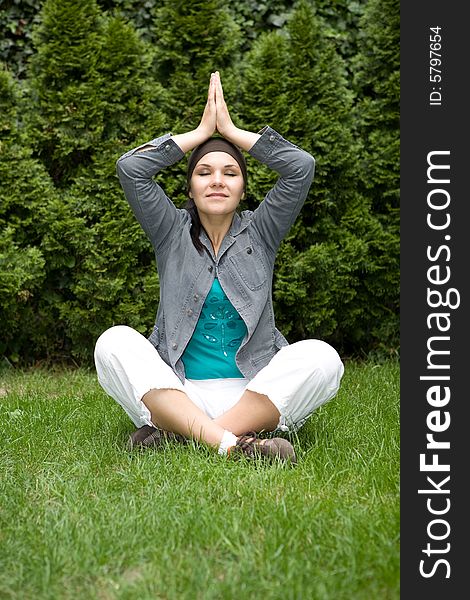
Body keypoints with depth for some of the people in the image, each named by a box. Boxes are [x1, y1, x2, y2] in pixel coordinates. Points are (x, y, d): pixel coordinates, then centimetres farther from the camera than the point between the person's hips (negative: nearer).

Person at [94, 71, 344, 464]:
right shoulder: (172, 233, 11)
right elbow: (130, 168, -2)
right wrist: (202, 133, 5)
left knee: (321, 357, -27)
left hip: (253, 396, 1)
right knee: (115, 342, -25)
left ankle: (174, 432, -34)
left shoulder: (259, 233, 11)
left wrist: (231, 131, 6)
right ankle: (230, 442, -42)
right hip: (177, 394, 0)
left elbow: (301, 167, -1)